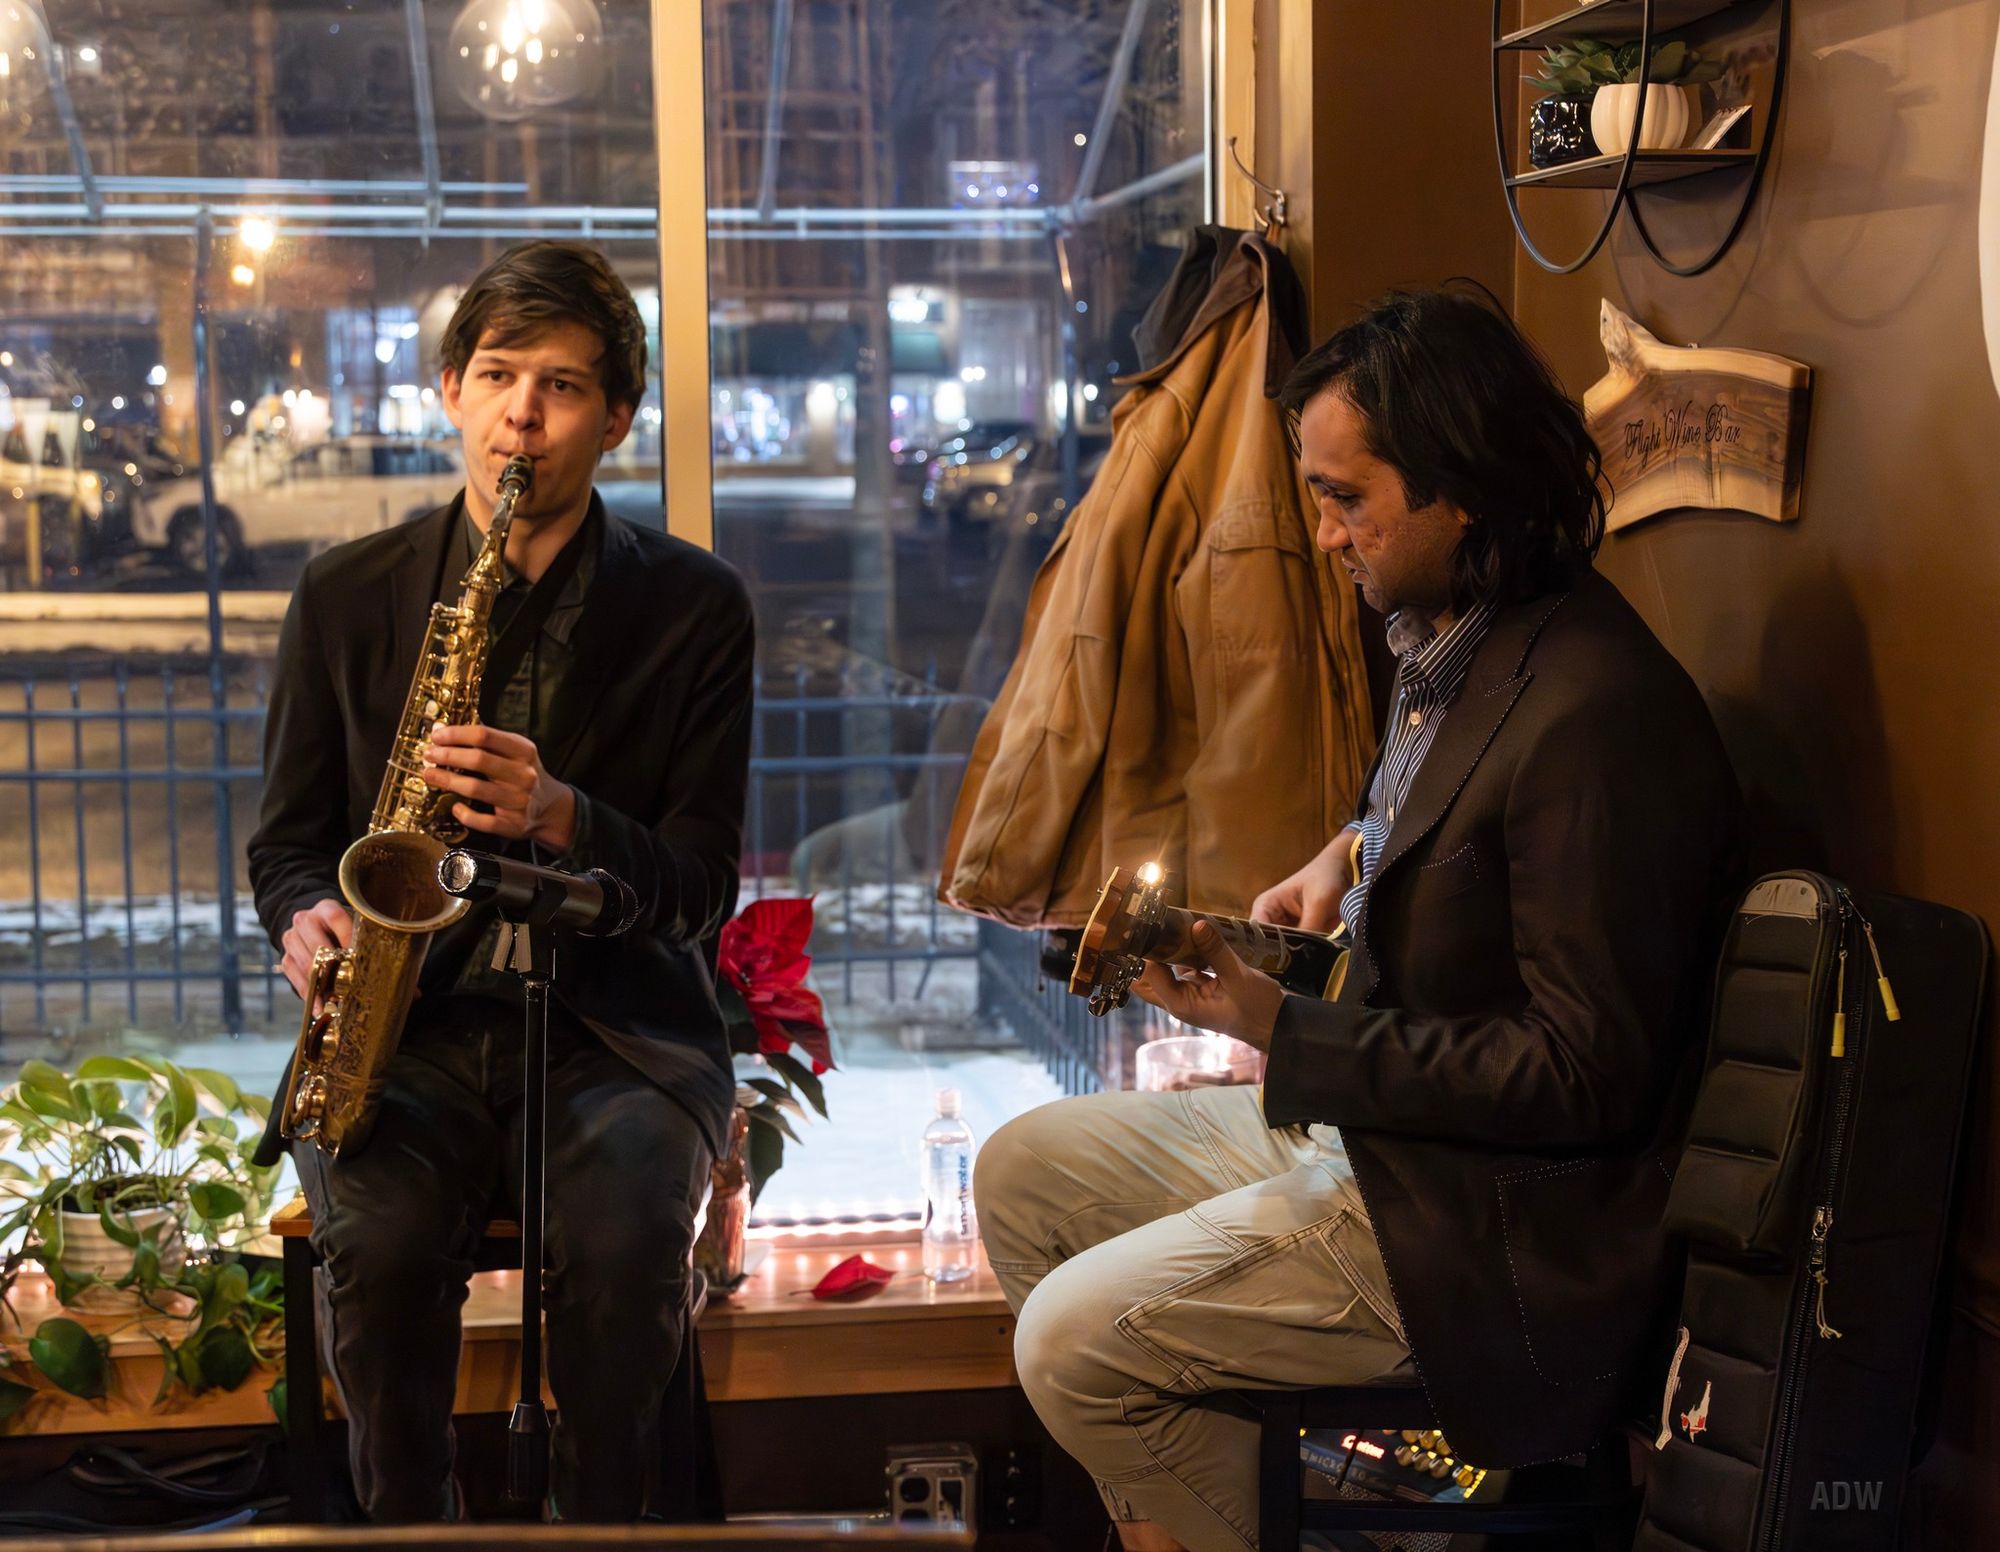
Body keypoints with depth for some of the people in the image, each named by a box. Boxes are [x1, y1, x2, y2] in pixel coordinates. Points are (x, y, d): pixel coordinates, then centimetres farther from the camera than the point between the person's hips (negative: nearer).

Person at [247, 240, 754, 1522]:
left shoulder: (694, 607, 3)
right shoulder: (349, 597, 8)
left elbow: (702, 880, 0)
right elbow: (287, 840, 13)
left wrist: (559, 817, -19)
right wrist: (306, 917, -11)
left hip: (615, 1021, -1)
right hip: (406, 1023, 1)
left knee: (626, 1237, -31)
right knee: (378, 1237, -29)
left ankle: (603, 1524, -7)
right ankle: (411, 1525, -6)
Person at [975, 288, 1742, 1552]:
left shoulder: (1596, 714, -26)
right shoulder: (1452, 647, 4)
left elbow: (1583, 1077, -25)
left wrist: (1276, 1027, -24)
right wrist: (1349, 857, 7)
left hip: (1491, 1230, -10)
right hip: (1361, 1115, 10)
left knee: (1074, 1340, -14)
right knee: (1024, 1174, 12)